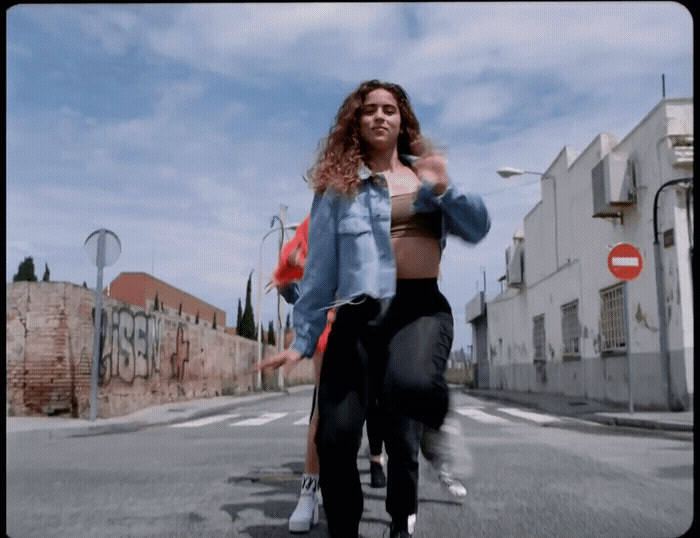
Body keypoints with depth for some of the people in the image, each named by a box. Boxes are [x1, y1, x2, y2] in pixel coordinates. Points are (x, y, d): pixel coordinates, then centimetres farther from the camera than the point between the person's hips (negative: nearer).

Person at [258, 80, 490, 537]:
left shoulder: (428, 174, 17)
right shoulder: (338, 186, 9)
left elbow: (477, 229, 9)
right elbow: (320, 267, 8)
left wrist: (445, 191, -9)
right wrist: (303, 339, 6)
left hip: (422, 306, 0)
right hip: (360, 311, 0)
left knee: (409, 383, -33)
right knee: (336, 436, -7)